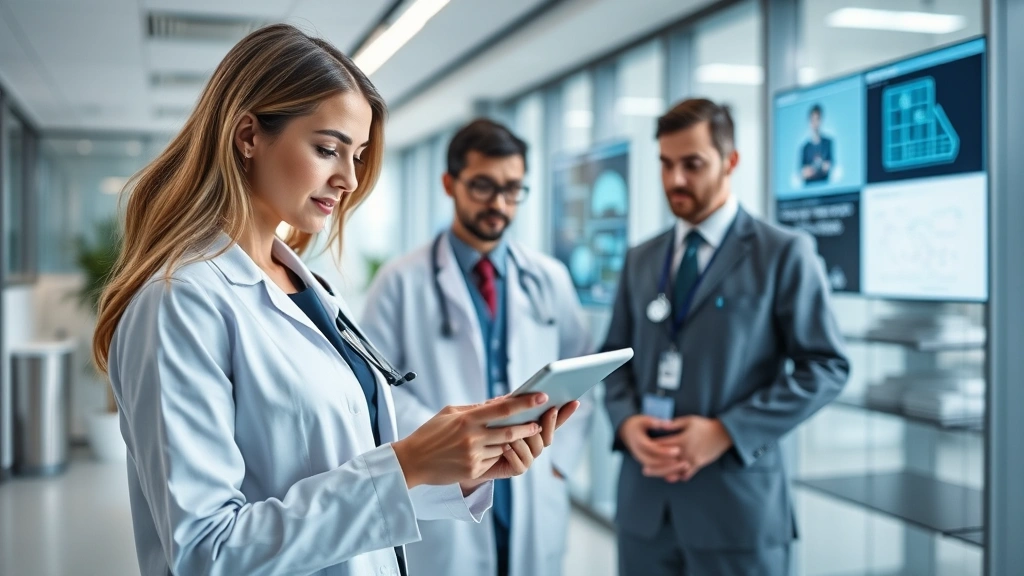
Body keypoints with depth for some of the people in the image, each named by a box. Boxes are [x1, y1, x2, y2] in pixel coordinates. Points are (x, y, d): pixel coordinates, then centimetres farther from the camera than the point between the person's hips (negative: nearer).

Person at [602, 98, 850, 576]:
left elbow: (826, 366, -6)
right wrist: (626, 421, -6)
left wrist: (726, 431, -14)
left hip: (736, 501, -4)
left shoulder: (784, 253, -2)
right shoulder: (641, 259, 12)